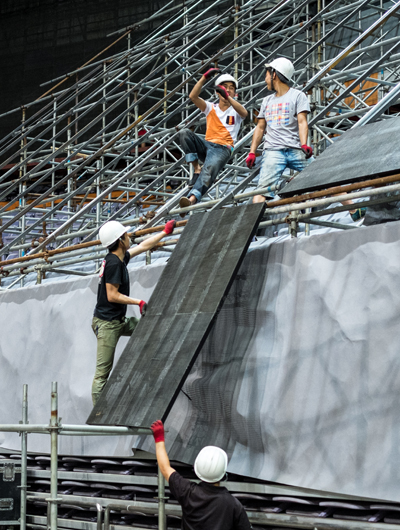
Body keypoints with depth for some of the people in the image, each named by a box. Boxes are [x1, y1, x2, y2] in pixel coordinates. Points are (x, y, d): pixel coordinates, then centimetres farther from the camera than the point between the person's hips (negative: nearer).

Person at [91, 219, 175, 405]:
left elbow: (143, 246, 24)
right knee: (103, 372, -8)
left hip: (119, 321, 10)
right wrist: (139, 302, -15)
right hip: (107, 323, -10)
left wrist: (165, 232, 31)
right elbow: (112, 296, -21)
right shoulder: (113, 263, -18)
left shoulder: (120, 258, 9)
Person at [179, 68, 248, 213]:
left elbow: (244, 113, -17)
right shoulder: (211, 108, 15)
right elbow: (193, 96, -2)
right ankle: (196, 169, -18)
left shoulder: (235, 111, 10)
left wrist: (228, 98, -31)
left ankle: (193, 198, -53)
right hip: (206, 145, 4)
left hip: (223, 149, -3)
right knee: (185, 133, -22)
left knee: (210, 169, -34)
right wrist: (204, 78, -15)